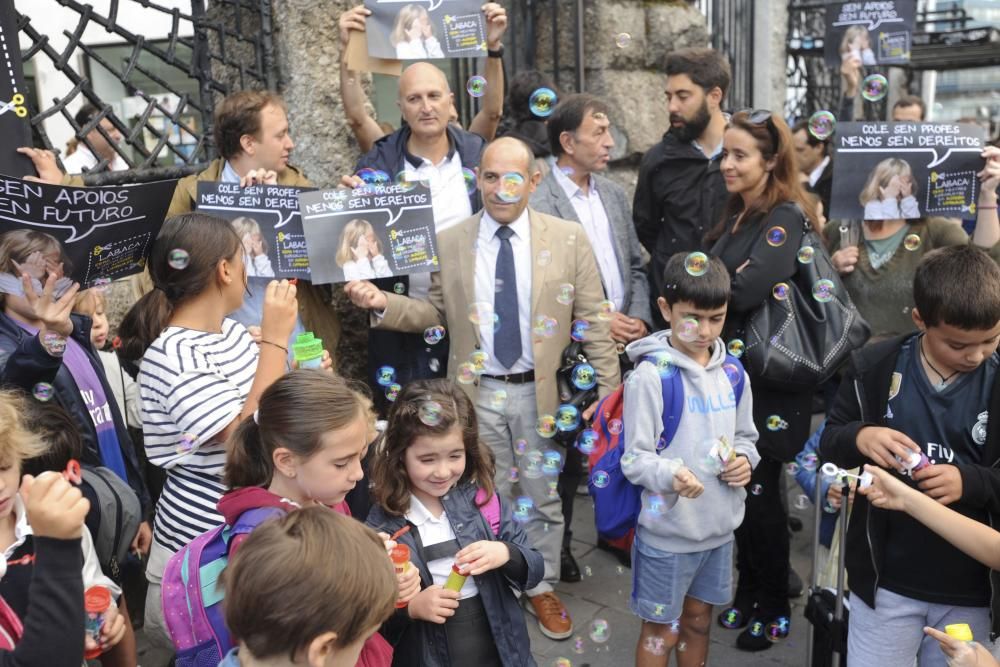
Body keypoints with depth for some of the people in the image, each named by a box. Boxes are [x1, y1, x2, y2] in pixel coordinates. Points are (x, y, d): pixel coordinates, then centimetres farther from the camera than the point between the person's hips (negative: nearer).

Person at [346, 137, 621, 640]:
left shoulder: (569, 239, -3)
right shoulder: (449, 242, 0)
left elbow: (593, 323, -2)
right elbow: (435, 314, 4)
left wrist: (609, 392, -4)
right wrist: (383, 304, -12)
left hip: (541, 392, 0)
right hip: (478, 393, 1)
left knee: (543, 498, 14)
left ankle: (542, 588, 37)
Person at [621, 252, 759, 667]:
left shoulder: (733, 374, 2)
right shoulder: (651, 376, -16)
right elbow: (634, 458, -17)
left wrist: (744, 459, -7)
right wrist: (670, 475, -36)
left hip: (719, 525, 5)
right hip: (667, 530, -5)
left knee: (698, 620, 23)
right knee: (660, 632, 11)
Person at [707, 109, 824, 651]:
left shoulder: (785, 217, -15)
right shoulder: (738, 213, 11)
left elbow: (749, 288, -28)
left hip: (768, 381, -7)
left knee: (760, 492, 5)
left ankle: (773, 607, 25)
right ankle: (748, 590, 33)